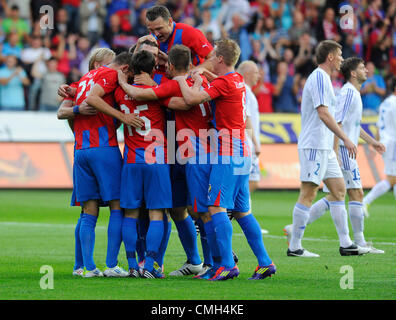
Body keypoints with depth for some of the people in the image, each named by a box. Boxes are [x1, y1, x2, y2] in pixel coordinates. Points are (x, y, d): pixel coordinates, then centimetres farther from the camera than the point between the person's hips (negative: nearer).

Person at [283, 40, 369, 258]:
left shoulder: (323, 78, 19)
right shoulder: (319, 77, -13)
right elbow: (323, 113, -22)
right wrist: (345, 139, -23)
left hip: (324, 147, 11)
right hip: (314, 145, -11)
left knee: (338, 189, 9)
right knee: (308, 193, -8)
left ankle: (345, 243, 10)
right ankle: (294, 246, -6)